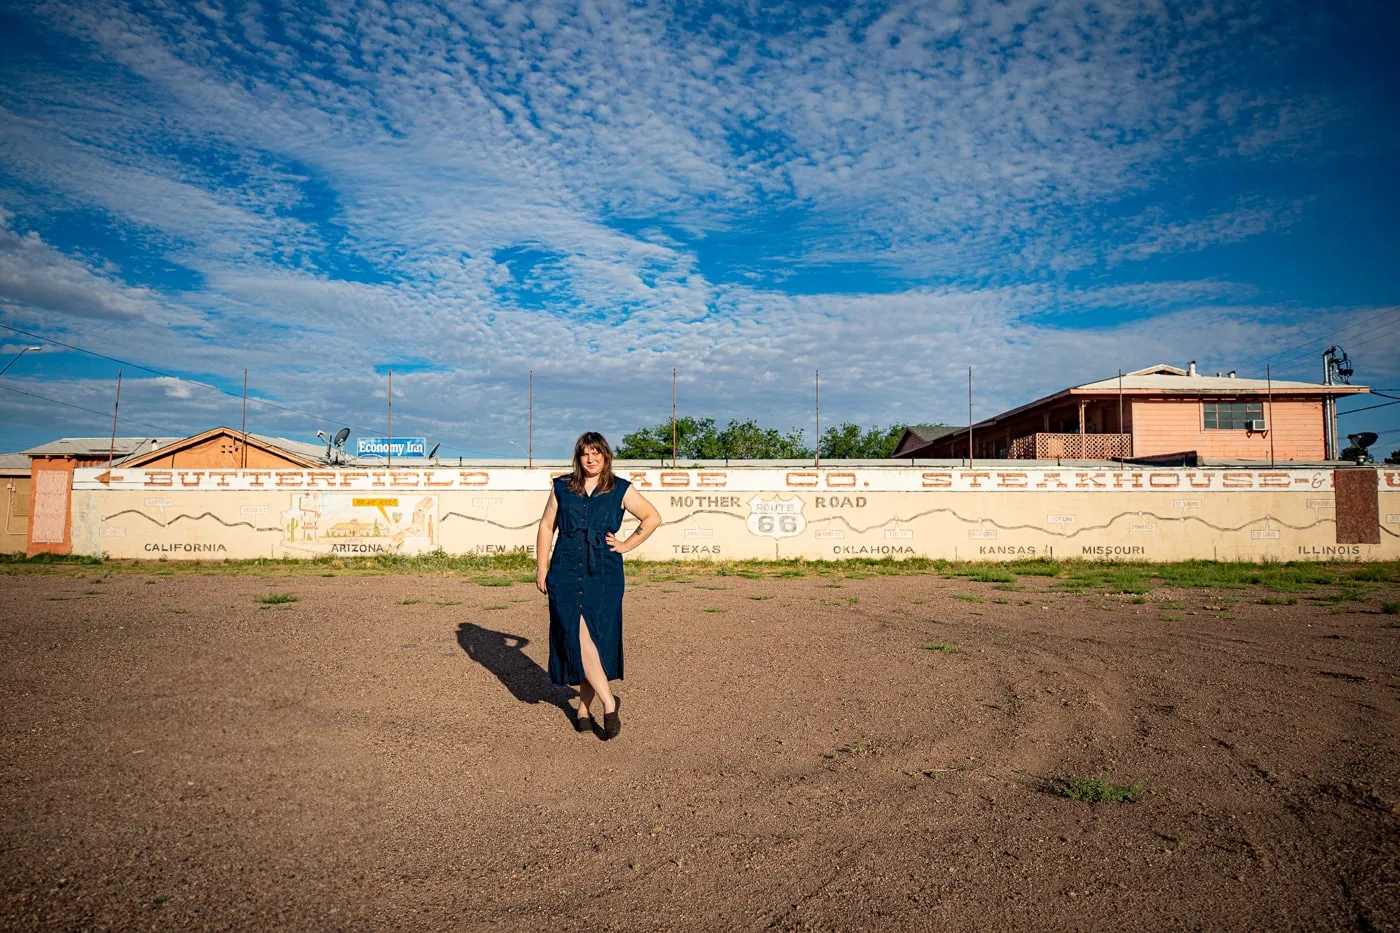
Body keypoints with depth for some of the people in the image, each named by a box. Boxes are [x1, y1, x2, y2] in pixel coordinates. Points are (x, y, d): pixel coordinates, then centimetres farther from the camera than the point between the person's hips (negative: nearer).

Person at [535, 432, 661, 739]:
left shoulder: (620, 490, 4)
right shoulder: (562, 487, 9)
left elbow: (652, 518, 13)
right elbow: (546, 526, 12)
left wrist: (627, 545, 5)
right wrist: (541, 567, 7)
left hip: (604, 575, -1)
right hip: (567, 574, 1)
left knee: (597, 638, -1)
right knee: (578, 636, -13)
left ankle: (584, 707, 16)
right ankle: (608, 702, -2)